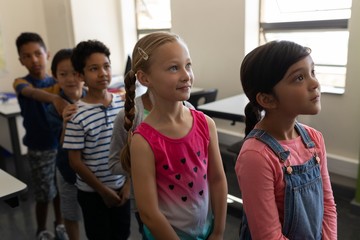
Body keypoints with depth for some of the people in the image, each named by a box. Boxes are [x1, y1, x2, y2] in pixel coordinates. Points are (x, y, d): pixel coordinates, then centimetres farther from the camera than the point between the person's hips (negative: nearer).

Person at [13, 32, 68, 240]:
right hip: (39, 149, -3)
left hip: (61, 143, 3)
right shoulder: (21, 82, -10)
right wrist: (55, 98, -55)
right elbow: (32, 93, -33)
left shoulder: (57, 82, 2)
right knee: (44, 195, 8)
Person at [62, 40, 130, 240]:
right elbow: (76, 162, -13)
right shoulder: (78, 115, -19)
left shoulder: (123, 104, -6)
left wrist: (128, 182, -1)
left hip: (121, 186, 4)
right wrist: (103, 190, -9)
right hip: (92, 191, -3)